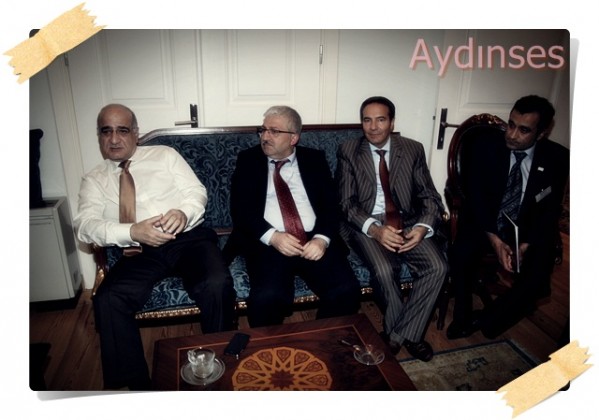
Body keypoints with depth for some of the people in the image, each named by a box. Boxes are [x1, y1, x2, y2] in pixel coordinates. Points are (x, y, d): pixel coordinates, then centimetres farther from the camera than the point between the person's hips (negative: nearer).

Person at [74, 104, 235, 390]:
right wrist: (131, 232, -19)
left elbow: (197, 192, 7)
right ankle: (135, 383, -8)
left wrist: (183, 212, -18)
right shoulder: (94, 180, 16)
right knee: (108, 301, -26)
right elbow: (84, 225, 1)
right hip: (140, 251, 1)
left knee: (218, 285, -28)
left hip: (189, 238, -1)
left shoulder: (165, 155, 16)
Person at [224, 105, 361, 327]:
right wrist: (272, 236, -15)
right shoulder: (248, 160, 12)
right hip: (268, 243, -1)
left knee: (347, 291, -21)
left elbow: (330, 204, 6)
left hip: (314, 241, 2)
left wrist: (322, 238, -13)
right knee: (267, 298, -29)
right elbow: (240, 208, 2)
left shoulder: (315, 159, 15)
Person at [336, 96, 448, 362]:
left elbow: (430, 197, 5)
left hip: (406, 222, 3)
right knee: (384, 270, -29)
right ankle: (407, 334, 0)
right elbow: (346, 203, -6)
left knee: (438, 267, -21)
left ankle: (400, 333, -2)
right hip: (366, 224, -2)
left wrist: (423, 226, -17)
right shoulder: (348, 152, 1)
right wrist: (374, 228, -23)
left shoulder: (413, 150, 6)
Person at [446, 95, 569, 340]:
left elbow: (551, 209, -4)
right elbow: (476, 198, -9)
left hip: (529, 232, 1)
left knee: (536, 281, -24)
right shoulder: (488, 150, -6)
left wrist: (526, 245, -18)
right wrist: (495, 240, -21)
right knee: (461, 254, -29)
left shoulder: (557, 159, -3)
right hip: (486, 225, -1)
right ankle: (463, 317, -6)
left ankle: (486, 321, 0)